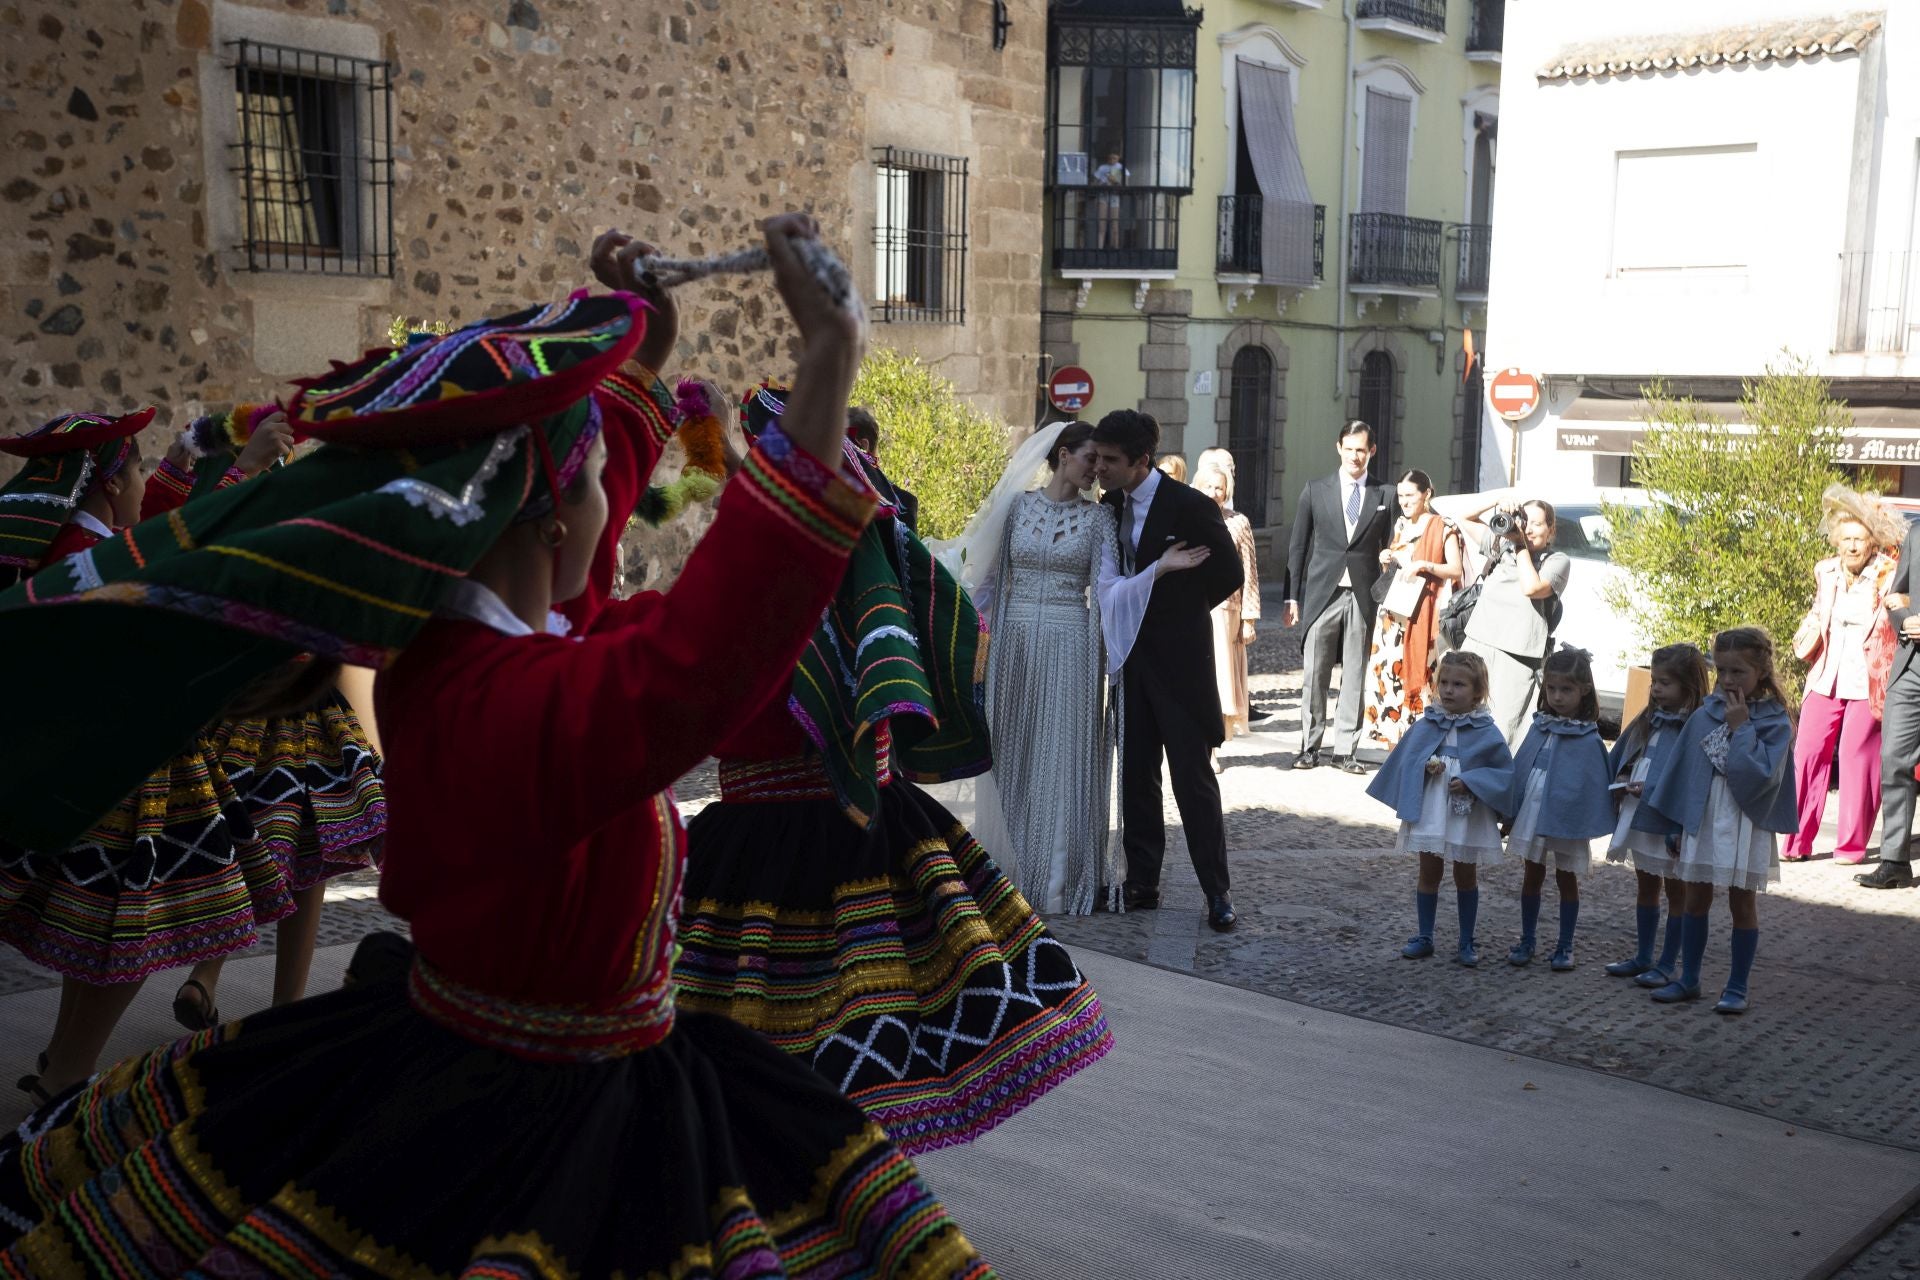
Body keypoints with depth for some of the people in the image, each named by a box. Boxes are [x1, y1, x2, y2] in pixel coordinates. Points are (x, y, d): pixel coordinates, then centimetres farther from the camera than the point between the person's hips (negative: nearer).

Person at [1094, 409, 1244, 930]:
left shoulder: (1190, 506, -14)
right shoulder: (1111, 506, 5)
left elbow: (1229, 574, -7)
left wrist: (1177, 612, 0)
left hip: (1178, 657, -6)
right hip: (1131, 657, 6)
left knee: (1192, 778, -3)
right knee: (1135, 774, 10)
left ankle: (1218, 891, 6)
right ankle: (1142, 883, 18)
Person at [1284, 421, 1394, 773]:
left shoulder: (1381, 497, 7)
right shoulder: (1315, 490, 5)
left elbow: (1387, 551, 10)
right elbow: (1298, 546, 6)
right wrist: (1293, 596, 2)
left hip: (1363, 596, 1)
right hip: (1323, 593, -1)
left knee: (1355, 676, 3)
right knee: (1314, 674, 1)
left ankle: (1344, 750, 9)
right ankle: (1310, 746, 10)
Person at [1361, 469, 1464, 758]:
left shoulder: (1443, 528, 0)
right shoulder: (1399, 526, 18)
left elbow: (1456, 571, -6)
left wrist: (1424, 565, -19)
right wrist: (1386, 562, 4)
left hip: (1420, 612, -6)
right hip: (1392, 609, 6)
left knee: (1415, 672, -9)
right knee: (1384, 669, -2)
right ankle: (1384, 734, 1)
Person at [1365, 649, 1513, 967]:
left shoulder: (1486, 733, -10)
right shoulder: (1425, 726, -3)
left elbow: (1504, 772, -7)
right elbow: (1403, 761, 1)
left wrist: (1471, 782, -19)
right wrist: (1425, 767, -18)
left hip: (1467, 818, -2)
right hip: (1429, 813, 2)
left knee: (1465, 877, 12)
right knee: (1429, 873, 11)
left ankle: (1466, 942, 23)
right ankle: (1424, 937, 22)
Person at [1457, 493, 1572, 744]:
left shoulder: (1557, 561, 5)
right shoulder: (1502, 545, 19)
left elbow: (1531, 587, -13)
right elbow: (1465, 519, 23)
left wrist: (1522, 546, -3)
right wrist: (1497, 502, 8)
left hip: (1518, 655, -4)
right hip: (1478, 642, 4)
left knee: (1503, 731, -8)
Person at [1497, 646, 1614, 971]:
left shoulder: (1588, 740, -12)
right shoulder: (1539, 727, 2)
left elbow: (1594, 785, -11)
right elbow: (1519, 768, 7)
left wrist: (1588, 822, -14)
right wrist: (1510, 811, 7)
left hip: (1566, 820, -4)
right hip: (1531, 814, 4)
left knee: (1566, 880, 9)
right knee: (1531, 877, 13)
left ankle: (1565, 946, 21)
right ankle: (1526, 941, 25)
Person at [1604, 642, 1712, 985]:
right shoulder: (1647, 721, 6)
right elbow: (1615, 760, 15)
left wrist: (1651, 789, -23)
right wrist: (1619, 783, -1)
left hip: (1673, 825, -8)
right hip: (1640, 819, 8)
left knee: (1676, 891, 8)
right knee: (1646, 887, 18)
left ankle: (1667, 965, 17)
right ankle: (1643, 957, 31)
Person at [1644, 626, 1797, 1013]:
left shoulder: (1775, 722, -9)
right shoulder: (1704, 716, 0)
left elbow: (1761, 775, -21)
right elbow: (1682, 770, 6)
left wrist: (1741, 728, -18)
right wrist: (1677, 823, 7)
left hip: (1746, 825, -3)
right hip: (1702, 818, 4)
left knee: (1742, 903, 6)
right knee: (1696, 898, 11)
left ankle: (1737, 987, 16)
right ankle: (1689, 979, 23)